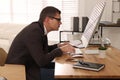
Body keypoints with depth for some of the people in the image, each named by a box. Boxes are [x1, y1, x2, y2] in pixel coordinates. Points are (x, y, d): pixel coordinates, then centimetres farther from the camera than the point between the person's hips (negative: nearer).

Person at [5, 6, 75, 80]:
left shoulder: (39, 28, 2)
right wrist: (60, 50, -15)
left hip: (27, 66, 8)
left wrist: (58, 46, 2)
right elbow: (41, 61, -26)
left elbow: (42, 50, 17)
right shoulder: (34, 31, -24)